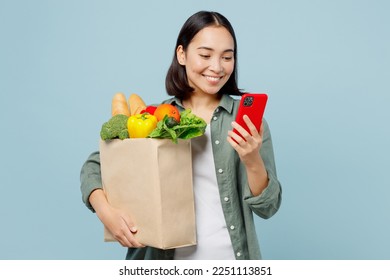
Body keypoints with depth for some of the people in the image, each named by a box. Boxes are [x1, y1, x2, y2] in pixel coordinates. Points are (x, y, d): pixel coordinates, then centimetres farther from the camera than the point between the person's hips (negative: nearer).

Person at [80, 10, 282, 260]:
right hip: (166, 257, 1)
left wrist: (253, 162, -24)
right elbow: (95, 165, 3)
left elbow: (268, 207, -6)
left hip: (230, 258, -1)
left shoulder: (247, 120, -5)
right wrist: (105, 210, -16)